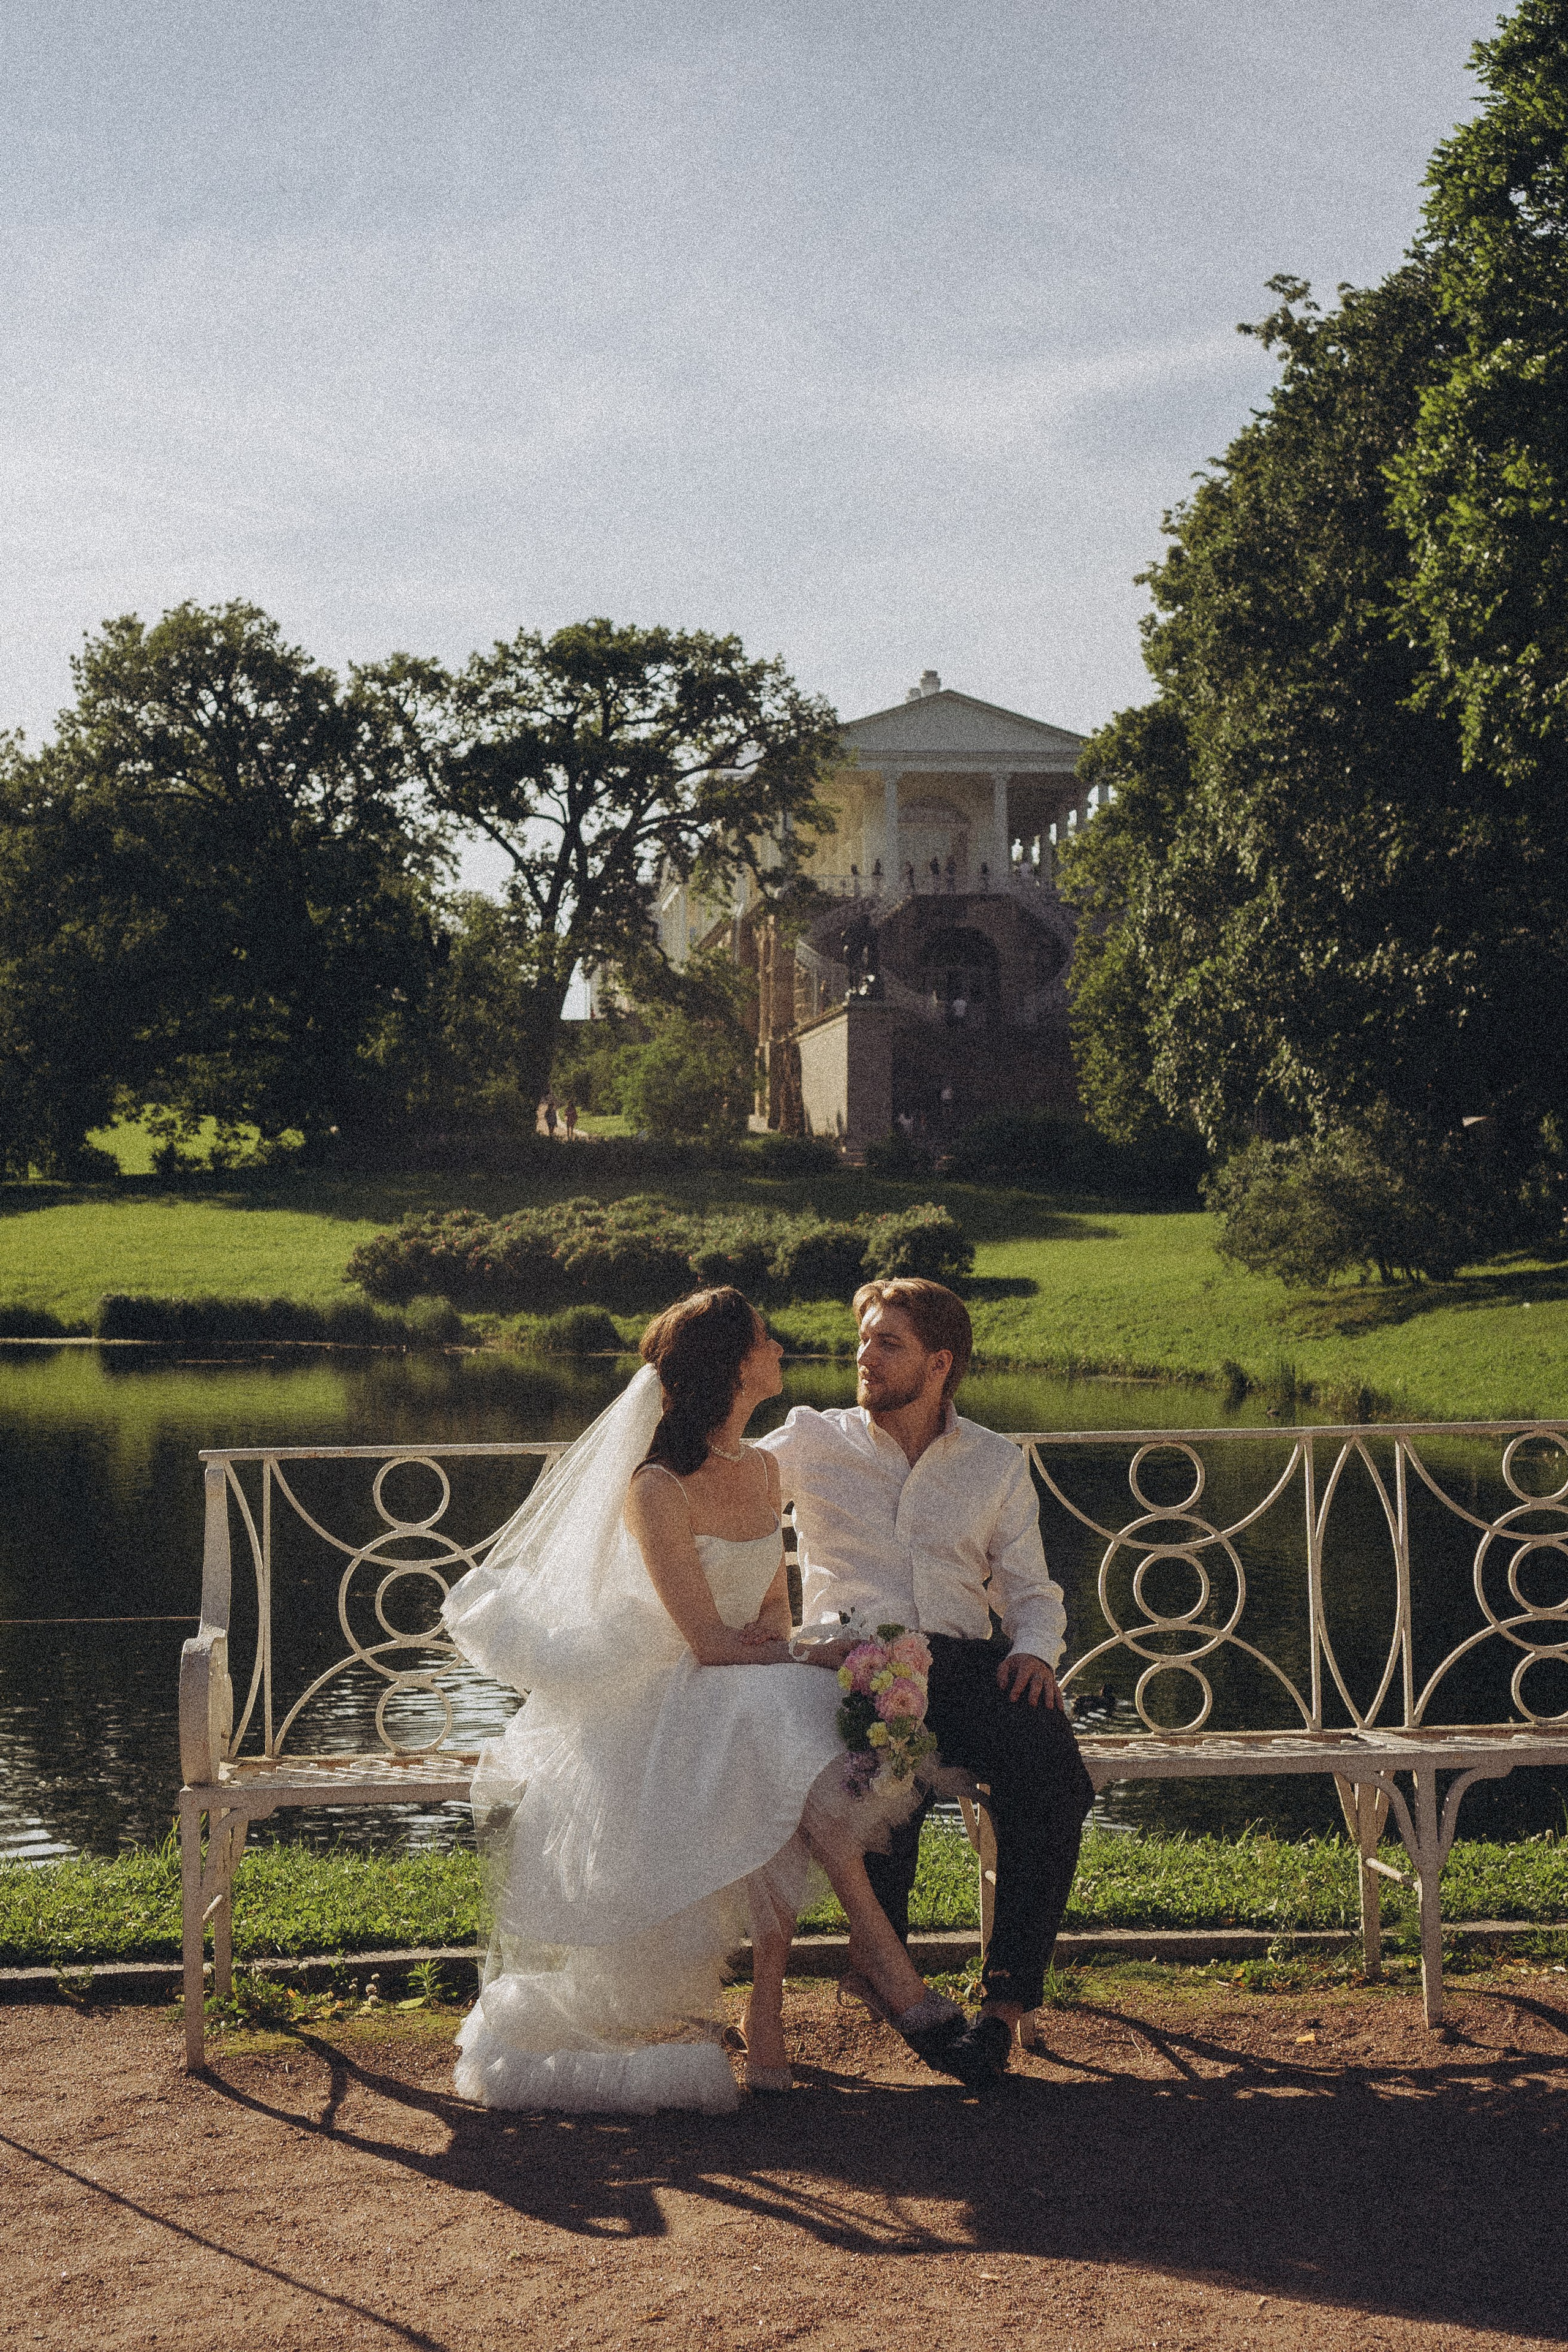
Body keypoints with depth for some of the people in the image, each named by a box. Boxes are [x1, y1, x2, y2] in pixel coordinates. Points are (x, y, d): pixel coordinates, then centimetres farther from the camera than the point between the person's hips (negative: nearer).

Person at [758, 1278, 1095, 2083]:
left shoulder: (996, 1463, 17)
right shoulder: (812, 1441, 13)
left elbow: (1031, 1591, 18)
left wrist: (1034, 1650, -3)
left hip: (967, 1660, 2)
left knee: (1055, 1781, -29)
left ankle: (1005, 2000, -21)